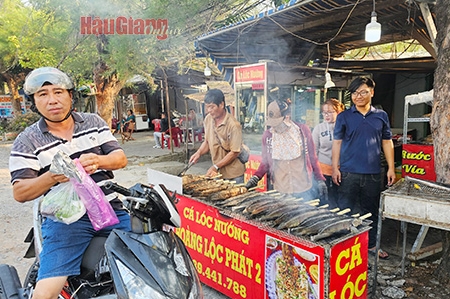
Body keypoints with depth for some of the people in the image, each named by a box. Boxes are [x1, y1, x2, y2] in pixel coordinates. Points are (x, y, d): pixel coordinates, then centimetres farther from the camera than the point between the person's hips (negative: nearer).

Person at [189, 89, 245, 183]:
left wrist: (216, 167, -19)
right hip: (217, 172, 6)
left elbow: (234, 152, -18)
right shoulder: (208, 119, 1)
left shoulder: (233, 125, -20)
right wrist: (199, 153, -4)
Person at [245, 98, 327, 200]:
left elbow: (312, 158, 6)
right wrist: (256, 177, -6)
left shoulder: (303, 130, -3)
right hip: (280, 191, 1)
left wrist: (320, 180, 3)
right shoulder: (267, 135, 1)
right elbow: (265, 163, 10)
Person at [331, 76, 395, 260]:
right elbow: (337, 142, 2)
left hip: (373, 173, 2)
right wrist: (335, 168, -5)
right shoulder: (344, 117, 1)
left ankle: (371, 245, 30)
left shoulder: (381, 116, 8)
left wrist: (391, 168, 5)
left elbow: (387, 142, 11)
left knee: (371, 211, 14)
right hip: (349, 173, -2)